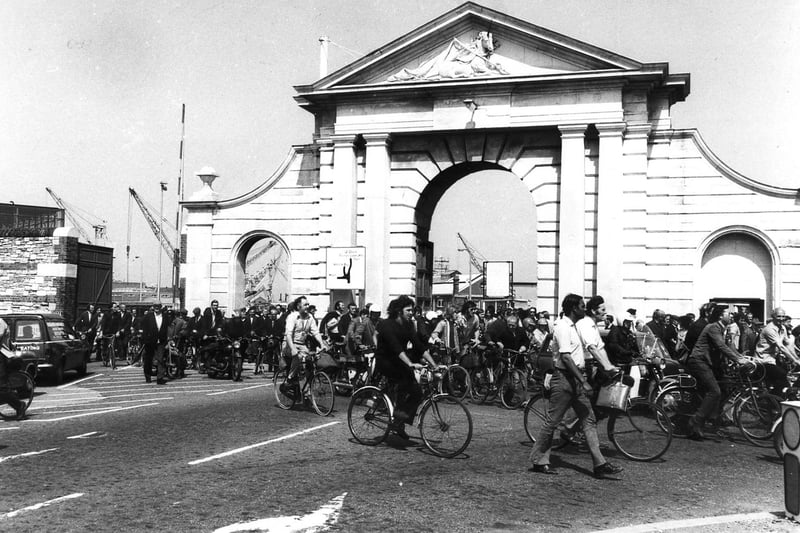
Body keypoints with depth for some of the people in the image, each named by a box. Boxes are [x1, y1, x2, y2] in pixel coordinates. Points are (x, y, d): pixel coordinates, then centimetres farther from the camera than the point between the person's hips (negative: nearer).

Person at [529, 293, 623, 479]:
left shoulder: (572, 326, 16)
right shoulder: (563, 327, -15)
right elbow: (566, 358, -22)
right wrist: (583, 382, -24)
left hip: (576, 378, 10)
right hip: (564, 379, -10)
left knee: (589, 421, 4)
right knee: (552, 421, -1)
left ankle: (600, 465, 4)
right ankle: (538, 461, 11)